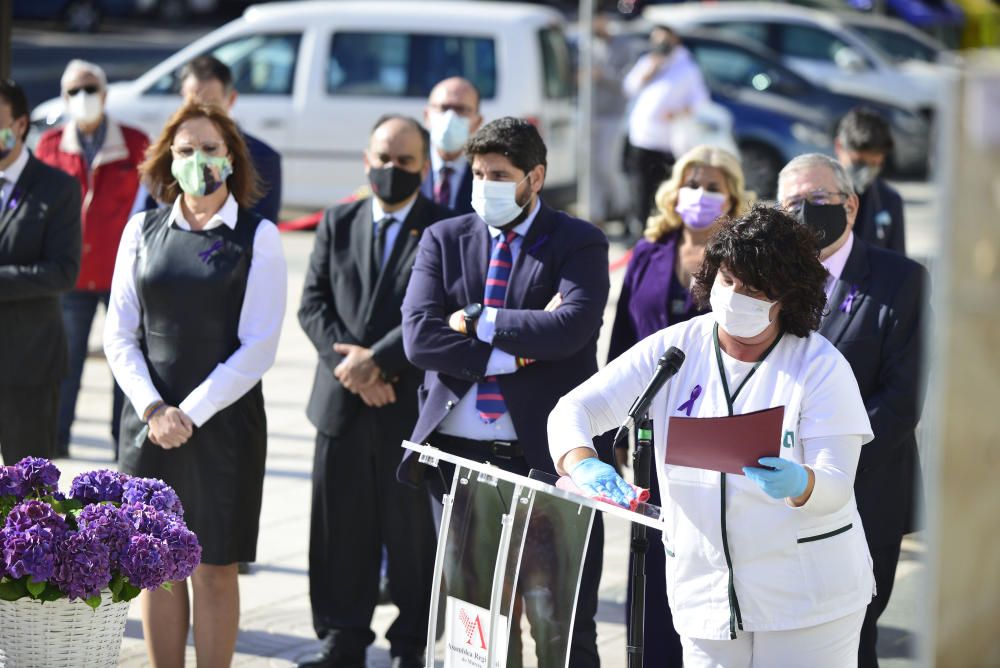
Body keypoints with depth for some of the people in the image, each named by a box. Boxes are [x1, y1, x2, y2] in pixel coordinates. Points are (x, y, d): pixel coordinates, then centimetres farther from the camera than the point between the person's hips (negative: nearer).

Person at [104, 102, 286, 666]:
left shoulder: (257, 236, -2)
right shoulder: (143, 231, 7)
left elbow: (258, 347, -7)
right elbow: (120, 335, 6)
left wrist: (191, 414, -12)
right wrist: (152, 409, -9)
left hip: (224, 421, -3)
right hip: (149, 422, 3)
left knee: (215, 570, 1)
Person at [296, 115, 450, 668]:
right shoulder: (338, 224, 12)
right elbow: (313, 304, 6)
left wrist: (376, 361, -16)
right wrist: (347, 360, -10)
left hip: (413, 403, -4)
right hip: (342, 401, 4)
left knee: (412, 529, 3)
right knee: (340, 527, 7)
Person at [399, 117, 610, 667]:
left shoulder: (579, 244, 1)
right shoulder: (444, 240, 9)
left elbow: (569, 328, -17)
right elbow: (420, 337, -5)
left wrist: (479, 322, -11)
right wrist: (519, 348, -11)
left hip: (546, 451, -3)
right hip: (457, 451, 3)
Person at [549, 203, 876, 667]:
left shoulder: (820, 365, -6)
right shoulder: (672, 350, 1)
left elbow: (837, 486, -12)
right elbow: (574, 410, -1)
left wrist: (799, 484, -36)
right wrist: (585, 466, -24)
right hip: (706, 592, 2)